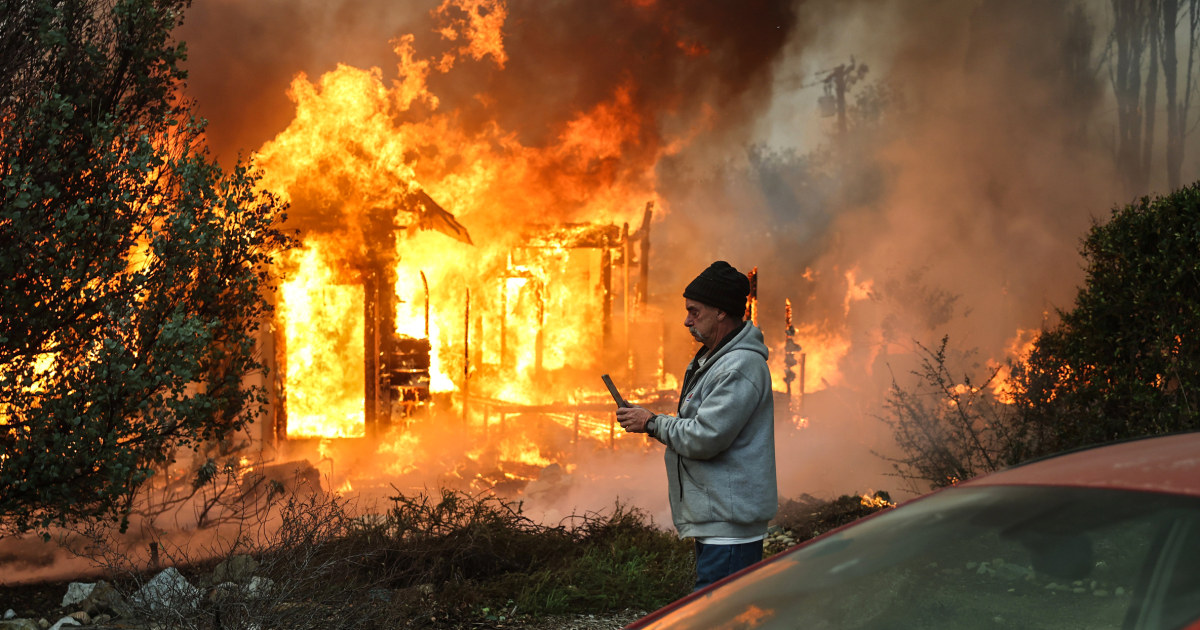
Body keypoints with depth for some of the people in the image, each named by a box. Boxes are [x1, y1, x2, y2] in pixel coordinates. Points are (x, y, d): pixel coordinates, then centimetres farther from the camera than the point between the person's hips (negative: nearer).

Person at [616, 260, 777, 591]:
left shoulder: (741, 368, -17)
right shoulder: (711, 358, 18)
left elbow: (705, 438, -21)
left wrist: (654, 423, -9)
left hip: (730, 525, -11)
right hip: (714, 519, 11)